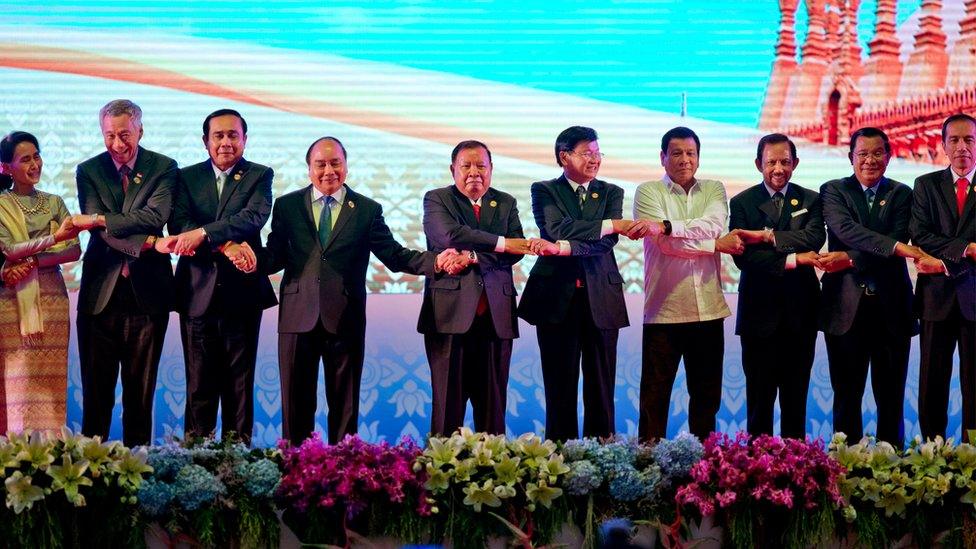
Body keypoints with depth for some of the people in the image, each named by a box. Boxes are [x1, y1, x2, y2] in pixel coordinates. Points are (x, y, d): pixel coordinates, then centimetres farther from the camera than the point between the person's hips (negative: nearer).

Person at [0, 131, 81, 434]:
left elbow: (75, 251, 2)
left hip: (51, 299, 3)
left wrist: (32, 263, -12)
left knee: (49, 384, 1)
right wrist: (55, 238, -22)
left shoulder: (54, 203, 12)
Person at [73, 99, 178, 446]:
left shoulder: (163, 168, 3)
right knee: (96, 386, 3)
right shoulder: (88, 171, 5)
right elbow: (98, 229, -7)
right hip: (100, 292, 1)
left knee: (141, 387, 6)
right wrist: (146, 243, -19)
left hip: (147, 292, -1)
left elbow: (155, 216, -13)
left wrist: (99, 219, -17)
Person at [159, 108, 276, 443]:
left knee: (240, 384, 4)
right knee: (199, 384, 3)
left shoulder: (260, 176, 5)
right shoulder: (187, 177, 10)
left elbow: (254, 217, -14)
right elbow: (178, 223, -6)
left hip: (242, 293, -1)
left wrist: (203, 234, -27)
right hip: (198, 293, 1)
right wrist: (226, 245, -22)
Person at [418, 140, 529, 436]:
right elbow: (450, 235, -14)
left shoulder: (506, 203, 16)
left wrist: (473, 256, -13)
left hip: (496, 314, 3)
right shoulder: (436, 199, 6)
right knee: (448, 401, -3)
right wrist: (500, 243, -14)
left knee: (493, 402, 4)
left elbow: (515, 250, 1)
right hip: (451, 311, -3)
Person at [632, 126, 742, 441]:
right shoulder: (648, 192, 1)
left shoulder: (714, 190, 10)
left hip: (708, 308, 3)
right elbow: (665, 244, -12)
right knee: (655, 395, 2)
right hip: (663, 309, -3)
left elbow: (713, 225, -12)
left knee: (707, 393, 11)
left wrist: (666, 226, -25)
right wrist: (717, 244, -11)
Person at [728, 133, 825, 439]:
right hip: (759, 311, -1)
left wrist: (767, 236, -22)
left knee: (796, 398, 8)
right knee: (759, 398, 3)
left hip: (800, 311, 2)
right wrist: (791, 259, -18)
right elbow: (742, 256, -11)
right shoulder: (742, 203, 3)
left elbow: (814, 239, -13)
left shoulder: (810, 201, 7)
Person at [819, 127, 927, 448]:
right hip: (847, 306, -1)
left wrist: (851, 259, -19)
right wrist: (895, 246, -27)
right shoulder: (833, 191, 5)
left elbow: (898, 239, -6)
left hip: (891, 305, 1)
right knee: (846, 394, 5)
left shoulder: (901, 194, 8)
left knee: (891, 395, 5)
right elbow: (845, 229, -14)